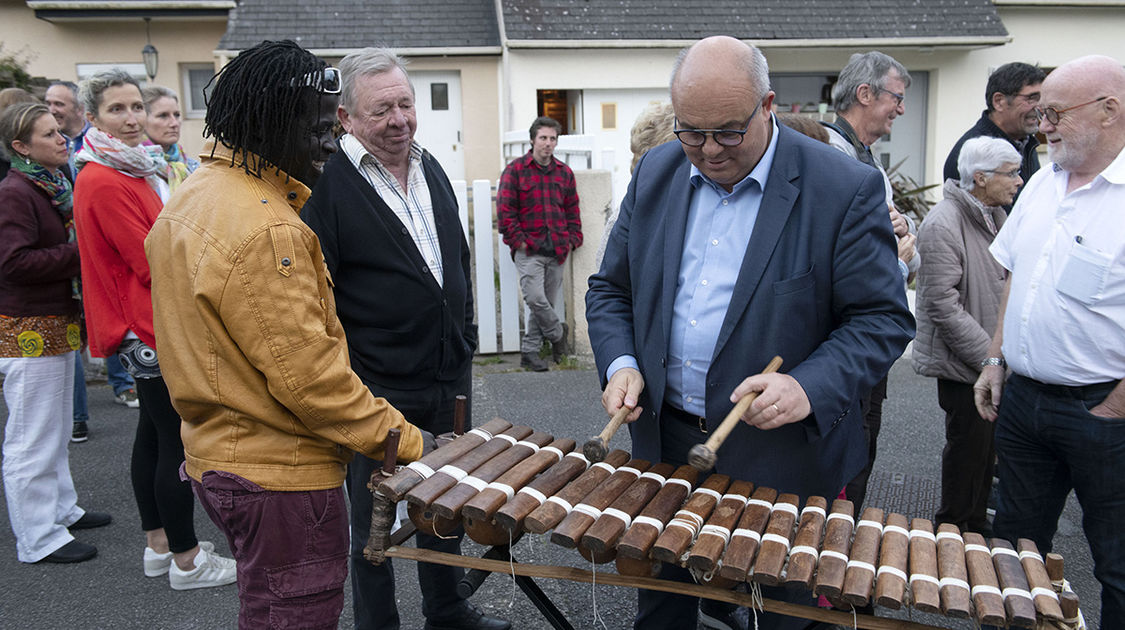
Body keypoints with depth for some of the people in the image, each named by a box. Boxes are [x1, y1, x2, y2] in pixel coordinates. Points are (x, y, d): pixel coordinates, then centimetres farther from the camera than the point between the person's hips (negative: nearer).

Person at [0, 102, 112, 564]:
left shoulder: (54, 186, 14)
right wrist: (79, 255, -21)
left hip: (58, 325, 10)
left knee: (55, 428, 20)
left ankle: (61, 509, 33)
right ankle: (38, 539, 8)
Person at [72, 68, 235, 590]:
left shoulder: (133, 169, 13)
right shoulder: (104, 182, -18)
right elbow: (153, 265, -19)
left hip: (147, 327, 11)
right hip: (153, 328, -11)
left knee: (153, 434, 16)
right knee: (179, 442, -4)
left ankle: (158, 545, 29)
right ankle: (187, 561, 7)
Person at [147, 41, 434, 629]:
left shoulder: (191, 196, 8)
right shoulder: (265, 232, -25)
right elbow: (307, 376, -26)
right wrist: (406, 442, -18)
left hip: (218, 457, 10)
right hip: (279, 477, -10)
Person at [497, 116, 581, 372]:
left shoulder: (564, 173, 14)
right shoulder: (515, 170, 0)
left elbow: (573, 210, 19)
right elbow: (505, 211, -3)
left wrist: (572, 240, 8)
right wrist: (518, 240, -9)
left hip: (557, 251, 4)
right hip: (528, 250, -4)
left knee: (546, 303, 5)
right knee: (535, 299, -16)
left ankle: (529, 352, 17)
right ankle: (558, 333, 11)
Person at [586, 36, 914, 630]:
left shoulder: (847, 189, -13)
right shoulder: (655, 173, 2)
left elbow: (883, 318, -10)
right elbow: (610, 289, 8)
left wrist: (810, 387, -26)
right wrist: (620, 364, -9)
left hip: (781, 457, -4)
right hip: (665, 442, 4)